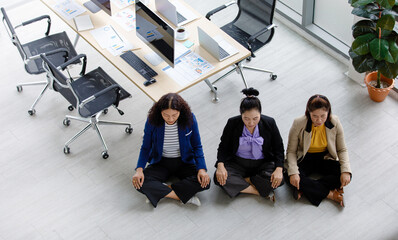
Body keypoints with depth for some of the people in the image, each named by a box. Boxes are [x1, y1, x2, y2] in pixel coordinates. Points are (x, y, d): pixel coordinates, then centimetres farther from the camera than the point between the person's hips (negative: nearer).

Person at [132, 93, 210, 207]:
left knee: (205, 182, -27)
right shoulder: (152, 121, -17)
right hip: (161, 163, 0)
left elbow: (197, 146, -4)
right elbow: (146, 147, -4)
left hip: (184, 162, 0)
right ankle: (183, 196, -24)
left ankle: (159, 191, -21)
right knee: (140, 183, -27)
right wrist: (139, 169, -20)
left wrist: (202, 168, -18)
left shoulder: (189, 119, -17)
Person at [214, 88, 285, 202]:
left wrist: (279, 169, -20)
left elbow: (279, 148, -3)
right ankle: (261, 192, -23)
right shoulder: (232, 123, -12)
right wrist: (220, 165, -21)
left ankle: (244, 181, -10)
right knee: (219, 178, -28)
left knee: (278, 179, -30)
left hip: (262, 163, 0)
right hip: (238, 163, 1)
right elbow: (223, 147, -2)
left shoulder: (269, 123, -12)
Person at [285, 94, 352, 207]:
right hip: (305, 159, -2)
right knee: (292, 178, -32)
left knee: (345, 177, -24)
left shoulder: (335, 123, -16)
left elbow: (342, 150, -5)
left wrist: (346, 171, -22)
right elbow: (291, 151, -14)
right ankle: (330, 194, -22)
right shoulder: (298, 124, -22)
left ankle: (304, 189, -23)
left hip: (325, 158, 2)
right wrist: (293, 172, -30)